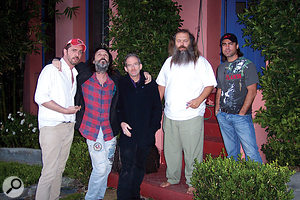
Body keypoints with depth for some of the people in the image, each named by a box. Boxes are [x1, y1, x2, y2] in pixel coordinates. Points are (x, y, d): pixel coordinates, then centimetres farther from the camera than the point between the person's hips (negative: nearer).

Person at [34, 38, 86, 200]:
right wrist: (66, 110, -14)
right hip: (51, 126, -7)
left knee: (60, 168, 11)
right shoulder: (51, 69, -4)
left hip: (69, 126, 7)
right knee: (50, 171, -10)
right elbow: (40, 97, -14)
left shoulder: (75, 74, 18)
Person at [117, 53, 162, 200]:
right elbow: (116, 108, 7)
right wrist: (121, 123, -10)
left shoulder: (150, 85, 7)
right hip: (127, 134, -2)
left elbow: (157, 108, 7)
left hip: (145, 135, 2)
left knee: (140, 167, 11)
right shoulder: (121, 85, 5)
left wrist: (152, 128, -2)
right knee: (127, 168, -9)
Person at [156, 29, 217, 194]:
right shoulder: (169, 62, 14)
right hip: (170, 116, 5)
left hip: (192, 116, -5)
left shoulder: (200, 62, -1)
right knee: (171, 150, 13)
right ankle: (172, 178, 30)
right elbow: (161, 84, 21)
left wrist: (199, 99, -17)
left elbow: (210, 84, -2)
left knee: (192, 152, 0)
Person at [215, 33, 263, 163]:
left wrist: (242, 113, -12)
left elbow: (252, 92, -8)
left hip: (241, 116, -5)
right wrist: (217, 109, 9)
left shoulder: (247, 65, -2)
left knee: (251, 152, -8)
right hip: (223, 116, 5)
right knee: (231, 152, 11)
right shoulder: (221, 68, 15)